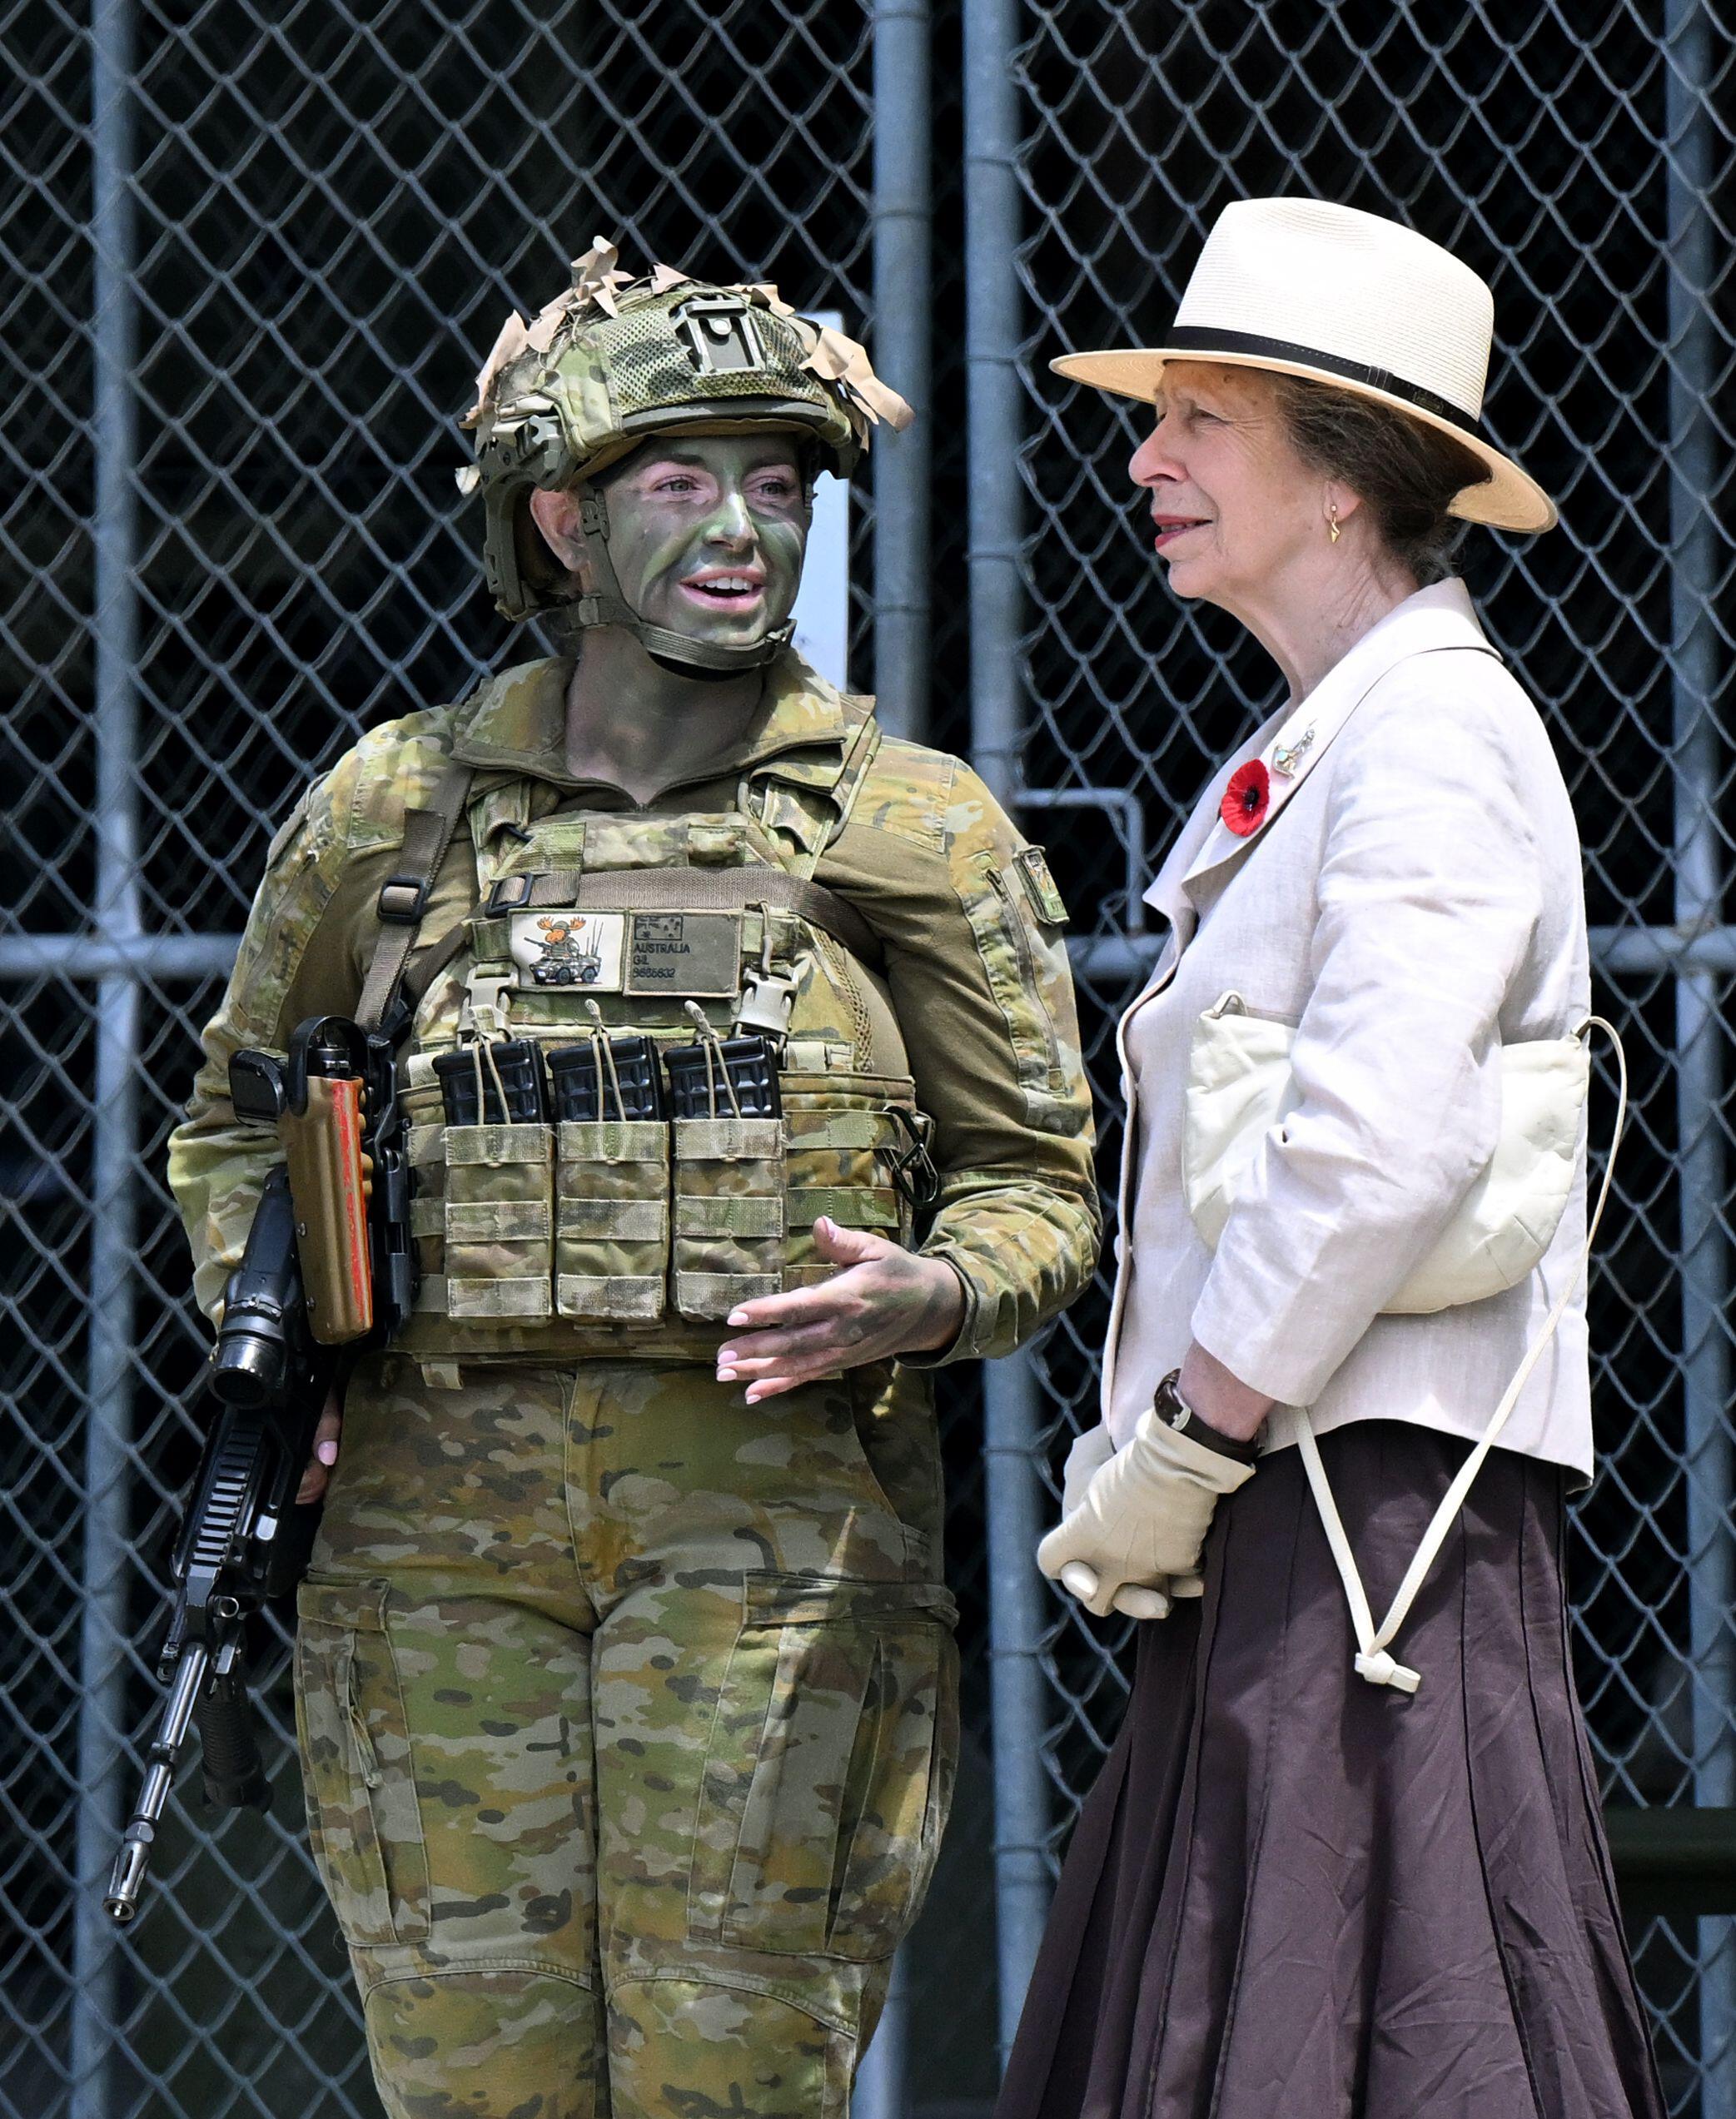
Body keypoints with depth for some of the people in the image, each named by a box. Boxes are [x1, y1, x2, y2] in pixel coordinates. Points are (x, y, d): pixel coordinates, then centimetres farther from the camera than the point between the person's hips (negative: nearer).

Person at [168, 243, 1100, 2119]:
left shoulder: (920, 834, 6)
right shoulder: (396, 807, 10)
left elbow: (1036, 1180, 10)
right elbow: (234, 1116, 23)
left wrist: (935, 1296, -12)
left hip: (770, 1519, -2)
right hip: (433, 1519, 2)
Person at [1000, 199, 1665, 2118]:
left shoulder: (1430, 736, -10)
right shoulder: (1291, 765, 21)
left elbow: (1388, 1149, -22)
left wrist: (1180, 1455, -16)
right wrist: (1131, 1456, 10)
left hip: (1374, 1508, -9)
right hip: (1270, 1530, 10)